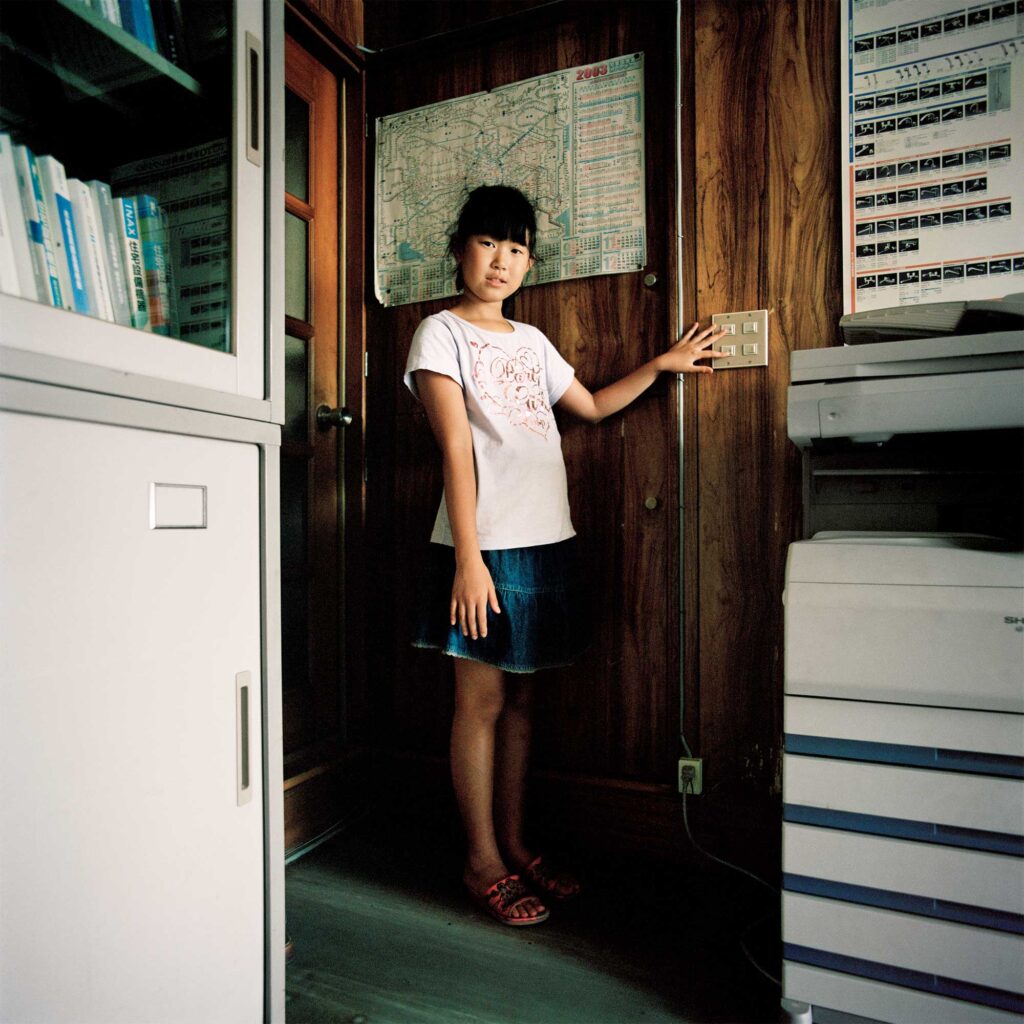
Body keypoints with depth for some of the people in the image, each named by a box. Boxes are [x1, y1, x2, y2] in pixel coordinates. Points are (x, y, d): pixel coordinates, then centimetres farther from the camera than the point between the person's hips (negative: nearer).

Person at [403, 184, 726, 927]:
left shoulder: (531, 341, 18)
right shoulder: (441, 333, 1)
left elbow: (592, 407, 30)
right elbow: (457, 449, -10)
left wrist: (661, 365, 27)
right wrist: (468, 557, -16)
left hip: (547, 540, 6)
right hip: (487, 544, -6)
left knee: (520, 699, 12)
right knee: (483, 701, 2)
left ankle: (514, 845, 27)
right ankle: (484, 862, 19)